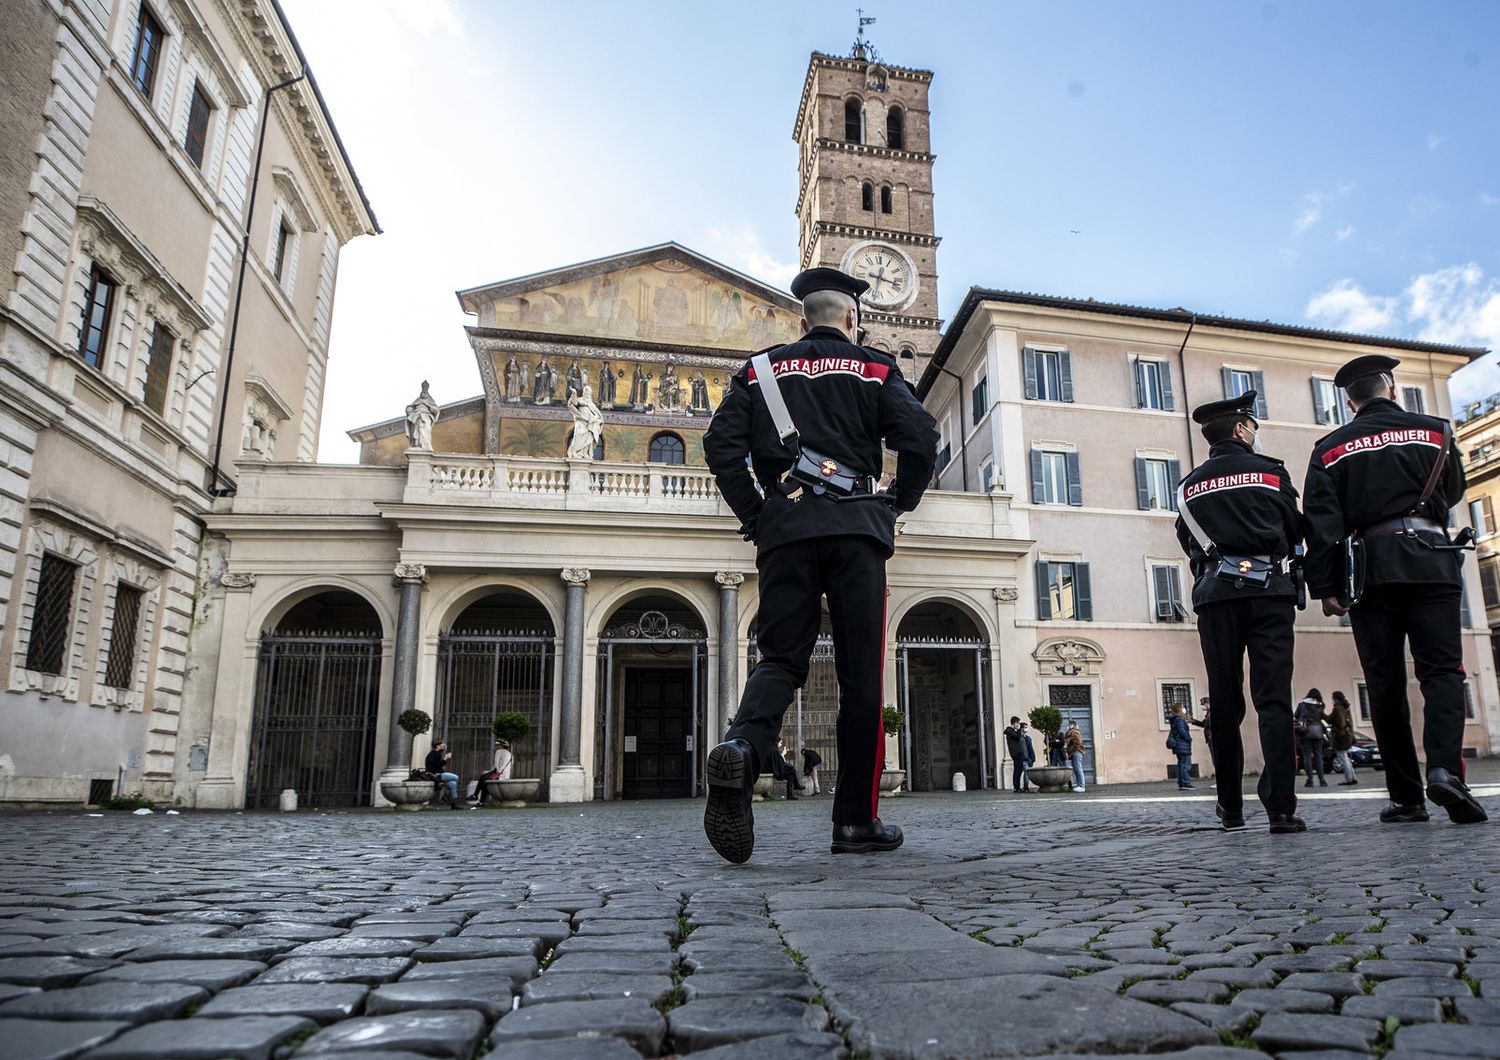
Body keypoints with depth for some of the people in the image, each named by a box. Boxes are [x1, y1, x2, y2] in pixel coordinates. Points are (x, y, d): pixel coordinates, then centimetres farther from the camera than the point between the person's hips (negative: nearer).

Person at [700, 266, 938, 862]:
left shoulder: (761, 370, 17)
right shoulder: (874, 368, 12)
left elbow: (721, 443, 3)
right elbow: (920, 437, -2)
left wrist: (753, 515, 10)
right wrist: (899, 502, 12)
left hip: (784, 525, 2)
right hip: (856, 525, -1)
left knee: (781, 657, 4)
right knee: (861, 673, 2)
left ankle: (742, 747, -27)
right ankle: (856, 821, 4)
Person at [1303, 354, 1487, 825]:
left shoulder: (1331, 448, 7)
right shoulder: (1435, 430, 10)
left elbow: (1321, 521, -1)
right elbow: (1454, 491, 23)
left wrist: (1324, 586, -2)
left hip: (1369, 567, 0)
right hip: (1431, 559, 0)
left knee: (1385, 682, 2)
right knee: (1441, 668, -1)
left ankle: (1406, 796, 2)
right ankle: (1445, 768, -22)